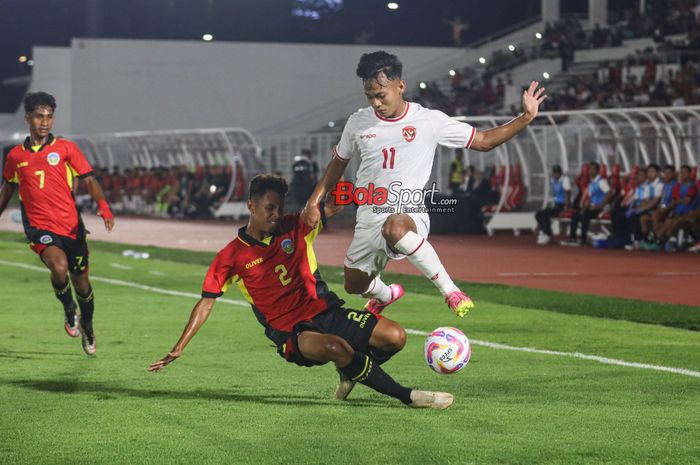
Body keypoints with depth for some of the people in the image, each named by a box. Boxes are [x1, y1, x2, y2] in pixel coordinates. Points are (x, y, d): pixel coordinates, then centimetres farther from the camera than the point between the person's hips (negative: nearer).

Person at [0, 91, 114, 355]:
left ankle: (86, 328, 38)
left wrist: (104, 208, -20)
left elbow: (89, 180, -4)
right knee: (59, 266, -29)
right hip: (39, 227, 0)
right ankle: (68, 309, 1)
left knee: (80, 281, 9)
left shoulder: (65, 148, 2)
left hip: (71, 226, 0)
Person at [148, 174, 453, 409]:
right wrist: (177, 350, -5)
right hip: (291, 333, -4)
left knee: (394, 336, -14)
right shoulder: (232, 257, -1)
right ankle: (406, 396, -25)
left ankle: (351, 374, 17)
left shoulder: (296, 228, 5)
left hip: (327, 312, 4)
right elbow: (206, 303, -1)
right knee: (336, 347, -38)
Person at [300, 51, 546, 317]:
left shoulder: (429, 121, -5)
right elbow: (338, 163, 20)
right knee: (354, 285, 17)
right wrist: (314, 201, 11)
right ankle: (385, 295, 56)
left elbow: (483, 141, 1)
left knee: (395, 227, -41)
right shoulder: (358, 123, 4)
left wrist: (525, 118, -8)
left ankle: (450, 291, -28)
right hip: (368, 220, 5)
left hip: (408, 214, -5)